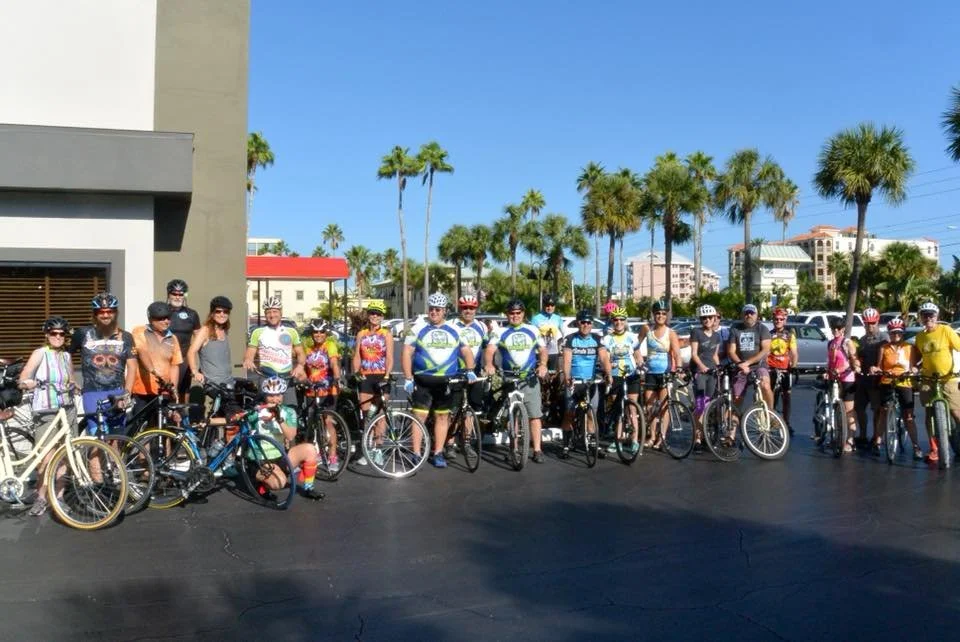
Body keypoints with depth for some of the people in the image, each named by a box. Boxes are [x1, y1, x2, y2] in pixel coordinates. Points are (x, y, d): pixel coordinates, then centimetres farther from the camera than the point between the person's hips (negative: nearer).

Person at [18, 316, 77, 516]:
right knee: (47, 458, -9)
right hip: (46, 412, -5)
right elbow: (22, 381, -9)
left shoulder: (66, 355, 11)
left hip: (67, 409, 5)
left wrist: (72, 385, 4)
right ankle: (41, 497, 7)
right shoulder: (40, 353, -4)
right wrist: (28, 383, -30)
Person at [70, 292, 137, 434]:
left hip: (117, 393, 2)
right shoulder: (83, 334, 3)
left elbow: (131, 367, -2)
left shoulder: (125, 337, 5)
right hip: (93, 393, -2)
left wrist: (126, 393, -14)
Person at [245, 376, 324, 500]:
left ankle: (308, 487, -3)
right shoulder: (256, 412, -7)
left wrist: (279, 419, -32)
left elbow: (291, 436, -16)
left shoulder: (288, 412, 0)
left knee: (309, 449, -21)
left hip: (281, 457, 4)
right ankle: (263, 484, 4)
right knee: (279, 482, -33)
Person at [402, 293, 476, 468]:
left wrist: (470, 371, -2)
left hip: (446, 381, 2)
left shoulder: (454, 329, 9)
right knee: (420, 415, -4)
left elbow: (466, 350, 14)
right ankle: (416, 454, 3)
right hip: (422, 379, -2)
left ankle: (438, 453, 14)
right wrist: (408, 378, -8)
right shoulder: (418, 328, 1)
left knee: (442, 416, 6)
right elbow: (407, 352, -1)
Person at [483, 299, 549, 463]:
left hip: (530, 379, 1)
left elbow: (543, 349, 7)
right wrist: (489, 364, -30)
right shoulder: (500, 332, 4)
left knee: (535, 415, -3)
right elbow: (490, 349, -9)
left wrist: (543, 365, -13)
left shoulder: (533, 330, 10)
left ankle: (537, 450, 1)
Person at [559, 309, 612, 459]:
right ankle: (566, 446, 6)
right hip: (573, 381, -1)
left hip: (591, 381, 1)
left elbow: (604, 358, -9)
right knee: (568, 414, -1)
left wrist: (608, 374, -27)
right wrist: (566, 377, -31)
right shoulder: (570, 339, -3)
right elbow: (567, 359, -14)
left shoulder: (597, 339, 2)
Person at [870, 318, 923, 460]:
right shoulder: (884, 348, 5)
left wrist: (914, 370, -16)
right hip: (887, 383, 0)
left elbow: (914, 364, 6)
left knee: (908, 416, -3)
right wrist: (875, 369, -16)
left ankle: (916, 446, -1)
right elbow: (880, 366, 5)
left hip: (904, 384, 0)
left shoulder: (909, 347, 7)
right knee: (883, 413, 5)